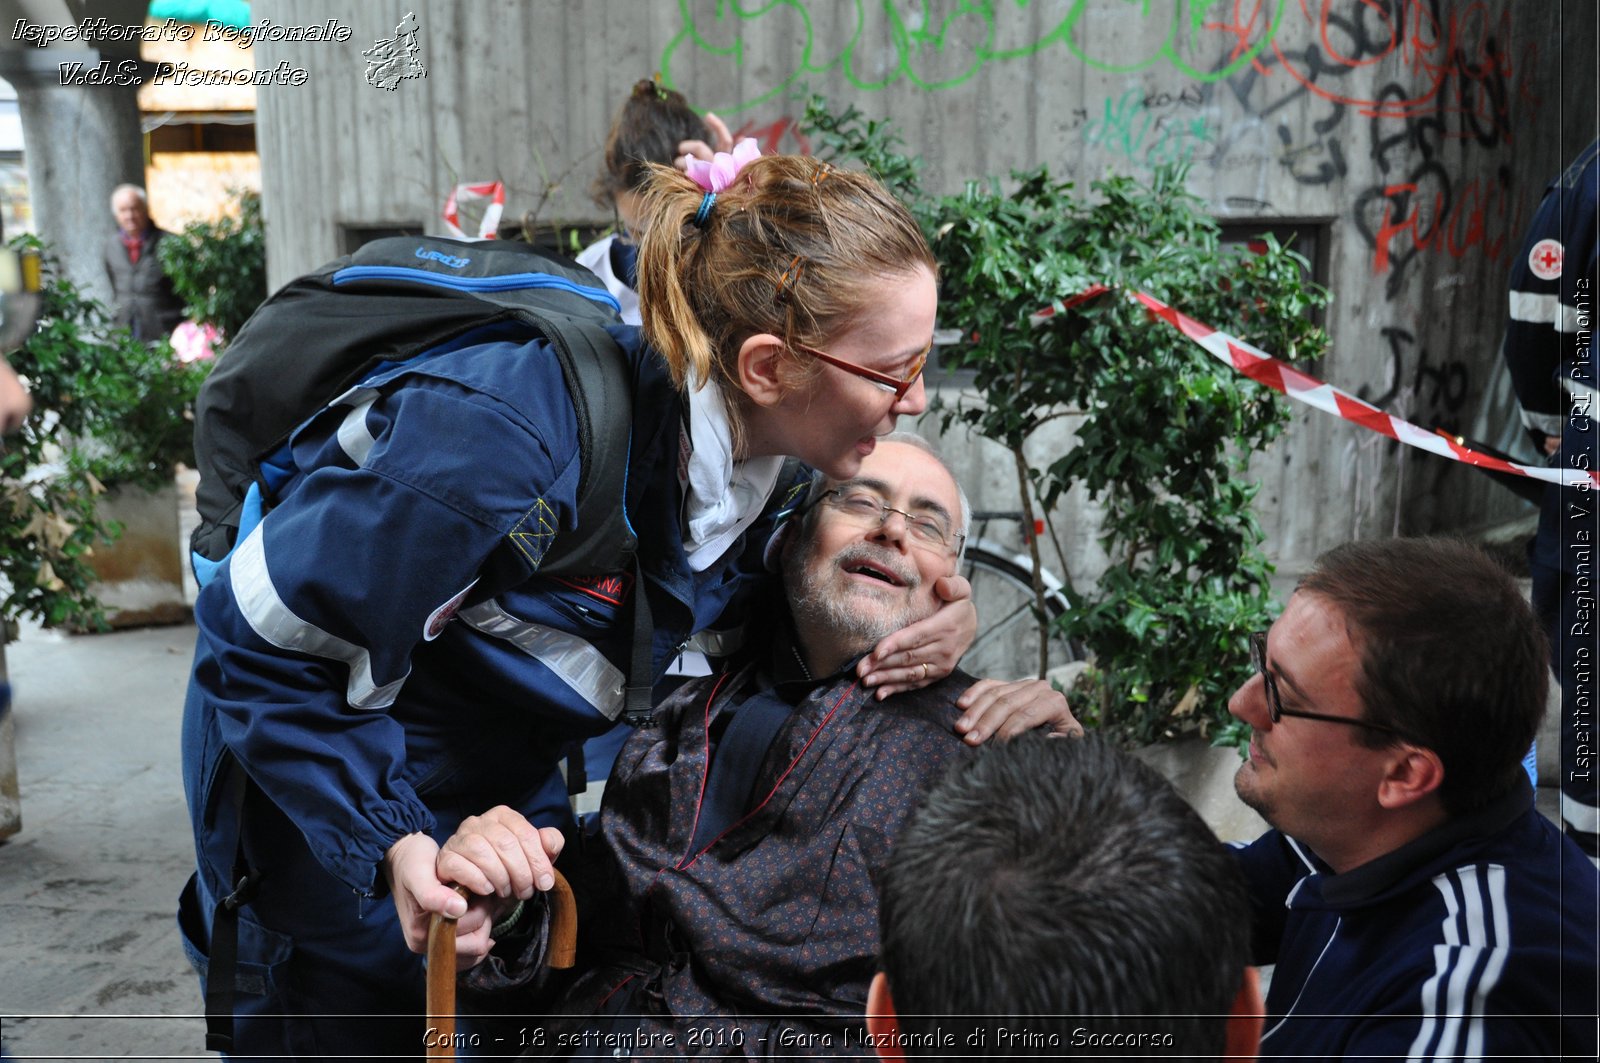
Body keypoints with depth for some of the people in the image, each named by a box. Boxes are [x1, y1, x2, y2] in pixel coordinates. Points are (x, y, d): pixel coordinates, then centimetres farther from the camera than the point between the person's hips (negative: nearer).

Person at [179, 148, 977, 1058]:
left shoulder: (762, 450, -15)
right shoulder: (504, 437, -39)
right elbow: (262, 641, -28)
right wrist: (393, 841, -34)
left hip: (511, 778, 6)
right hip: (332, 784, -6)